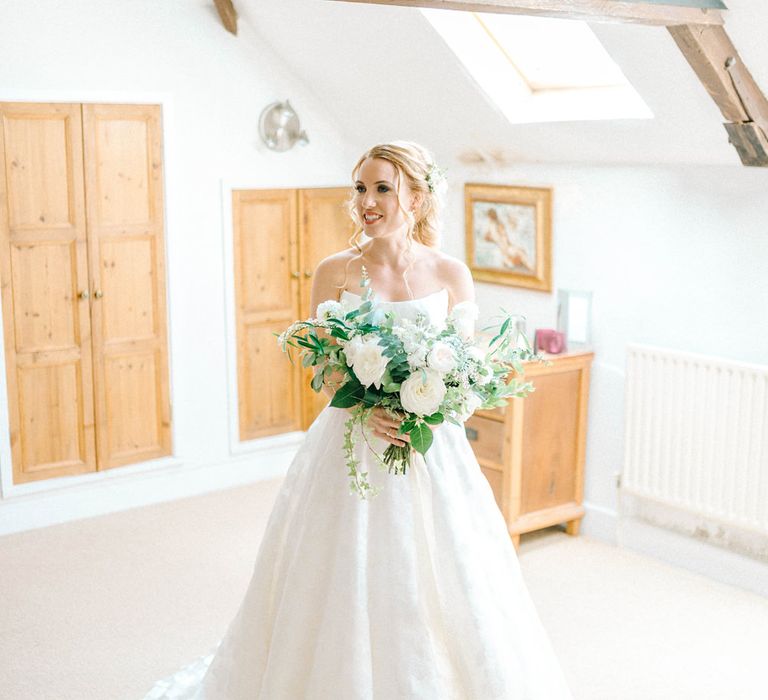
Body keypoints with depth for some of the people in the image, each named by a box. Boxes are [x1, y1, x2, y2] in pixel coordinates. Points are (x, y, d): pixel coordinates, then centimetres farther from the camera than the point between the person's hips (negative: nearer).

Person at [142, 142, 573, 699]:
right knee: (343, 596, 8)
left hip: (434, 453, 1)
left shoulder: (451, 275, 1)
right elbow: (325, 370, -2)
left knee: (440, 600, 8)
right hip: (350, 449, 0)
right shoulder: (335, 272, -1)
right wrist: (368, 410, -20)